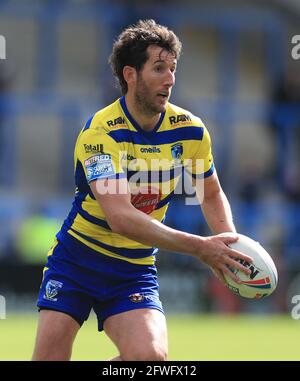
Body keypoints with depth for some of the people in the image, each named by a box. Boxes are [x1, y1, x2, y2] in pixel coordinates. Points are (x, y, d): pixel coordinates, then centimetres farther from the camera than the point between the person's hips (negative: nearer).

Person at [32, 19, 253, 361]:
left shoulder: (189, 129, -5)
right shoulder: (101, 132, -21)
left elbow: (212, 194, 13)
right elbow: (120, 217, -32)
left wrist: (227, 243, -9)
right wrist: (199, 247, -37)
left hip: (135, 268, 3)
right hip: (76, 258, -3)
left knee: (150, 355, -23)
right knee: (49, 356, -13)